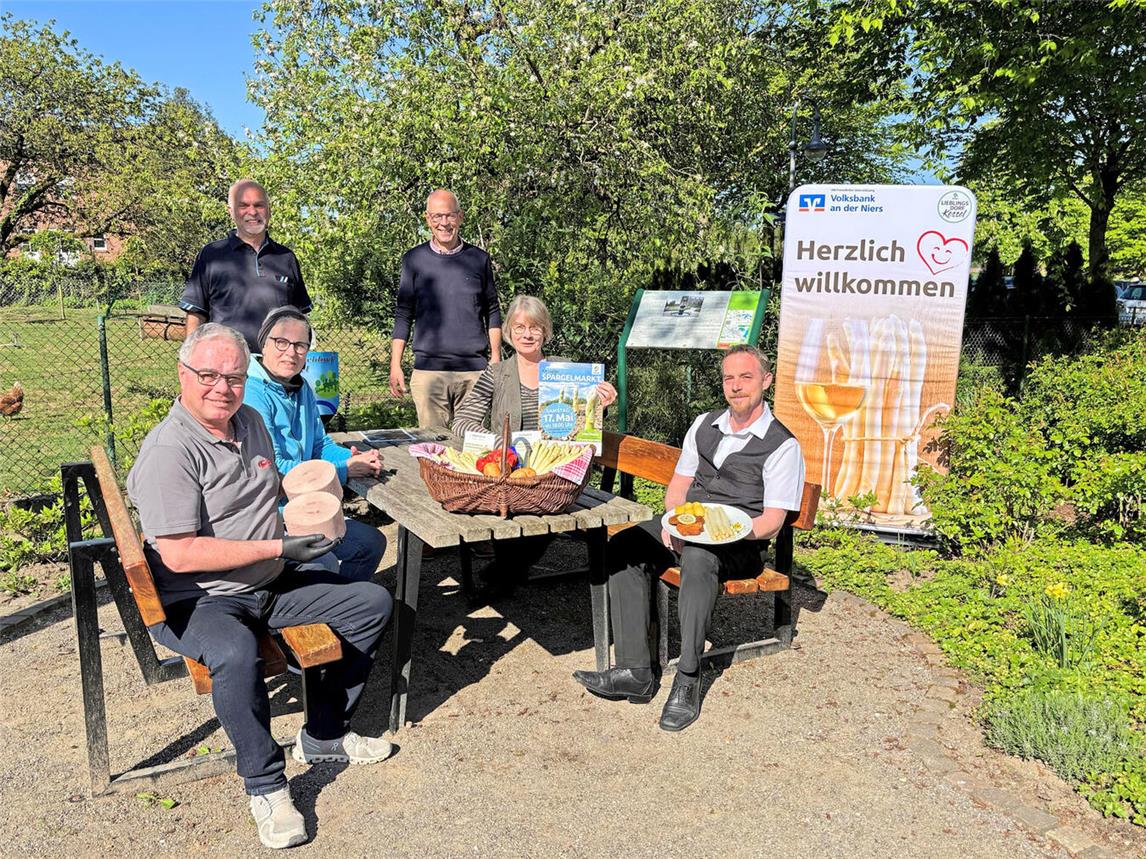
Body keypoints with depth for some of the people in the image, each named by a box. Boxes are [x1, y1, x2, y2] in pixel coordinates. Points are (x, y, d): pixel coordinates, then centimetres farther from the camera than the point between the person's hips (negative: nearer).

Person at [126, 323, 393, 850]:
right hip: (195, 600, -8)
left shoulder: (250, 421, 7)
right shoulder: (169, 450, -19)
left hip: (272, 586, 8)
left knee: (373, 603, 4)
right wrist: (277, 548, -23)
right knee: (236, 652, -39)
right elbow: (179, 555, -25)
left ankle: (323, 734, 14)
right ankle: (263, 783, -13)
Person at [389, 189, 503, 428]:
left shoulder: (479, 258, 9)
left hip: (474, 369, 1)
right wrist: (395, 365, 2)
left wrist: (496, 360, 5)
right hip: (428, 370, 0)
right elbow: (403, 315, 8)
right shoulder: (414, 259, 7)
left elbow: (492, 313, 12)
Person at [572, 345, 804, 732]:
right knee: (623, 547, -20)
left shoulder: (782, 445, -2)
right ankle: (635, 672, -24)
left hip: (739, 544, -6)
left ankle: (688, 679, -30)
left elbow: (771, 522, -8)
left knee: (699, 556, -39)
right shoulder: (704, 425, 17)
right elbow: (677, 486, 16)